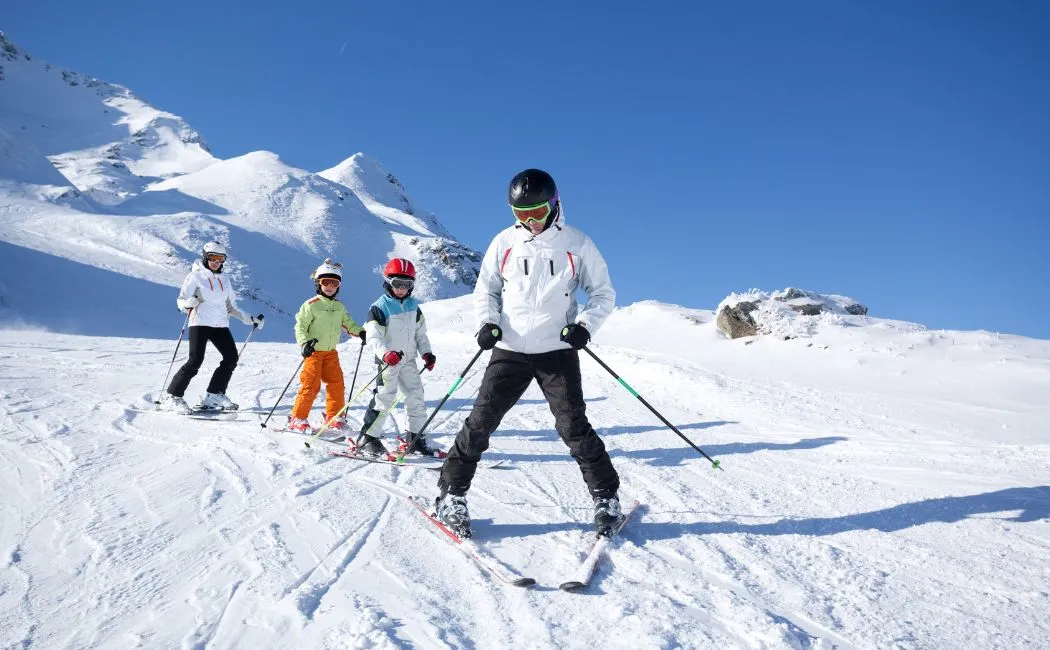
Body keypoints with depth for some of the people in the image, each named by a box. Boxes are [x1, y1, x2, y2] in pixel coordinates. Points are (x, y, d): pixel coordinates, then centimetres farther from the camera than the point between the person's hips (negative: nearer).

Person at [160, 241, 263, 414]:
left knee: (231, 357, -6)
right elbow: (181, 301, -3)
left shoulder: (224, 280, 17)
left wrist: (249, 320, 15)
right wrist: (190, 303, -26)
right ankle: (171, 397, -5)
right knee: (195, 361, -15)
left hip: (221, 324, 6)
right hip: (200, 323, -6)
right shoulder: (195, 276, 1)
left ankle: (214, 396, 3)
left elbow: (231, 307, 22)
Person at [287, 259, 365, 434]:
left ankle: (334, 416, 17)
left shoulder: (339, 307, 9)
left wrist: (360, 332, 1)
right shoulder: (311, 305, -9)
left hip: (331, 352, 6)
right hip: (314, 352, -6)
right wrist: (304, 342, -25)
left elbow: (348, 323, 18)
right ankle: (298, 418, 4)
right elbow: (300, 326, -10)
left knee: (336, 383, 4)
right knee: (311, 385, -8)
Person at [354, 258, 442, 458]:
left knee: (416, 396, 6)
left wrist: (426, 353, 1)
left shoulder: (413, 306, 8)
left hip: (408, 360, 7)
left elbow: (420, 333, 14)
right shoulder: (379, 308, -11)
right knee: (384, 398, -10)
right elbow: (373, 337, -20)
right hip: (388, 361, -6)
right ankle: (367, 440, -1)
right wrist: (385, 354, -36)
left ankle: (414, 439, 17)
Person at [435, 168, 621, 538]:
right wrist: (487, 322, -6)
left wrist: (585, 325, -10)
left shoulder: (577, 245, -1)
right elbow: (486, 289, 13)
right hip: (510, 351, 2)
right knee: (481, 421, 0)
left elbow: (603, 293, 7)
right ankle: (451, 495, 14)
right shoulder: (505, 242, 3)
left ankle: (606, 499, 14)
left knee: (574, 427, -3)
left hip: (557, 352, -1)